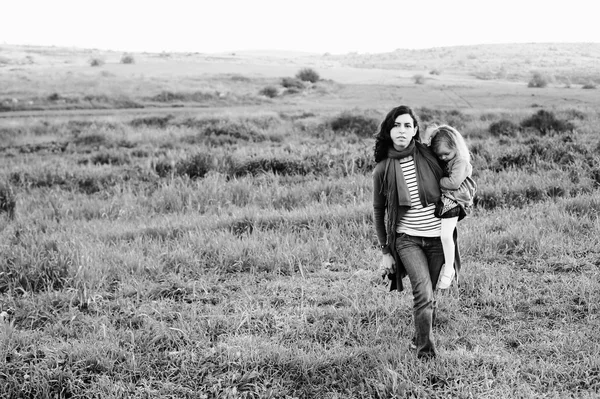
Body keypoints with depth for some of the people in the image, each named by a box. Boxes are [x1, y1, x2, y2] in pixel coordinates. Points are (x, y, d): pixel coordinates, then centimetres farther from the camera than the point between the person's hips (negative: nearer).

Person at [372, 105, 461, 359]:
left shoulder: (428, 156, -3)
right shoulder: (383, 170, -5)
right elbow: (378, 212, 5)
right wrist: (384, 251, 5)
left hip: (437, 237, 2)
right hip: (406, 239, -2)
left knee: (427, 295, 9)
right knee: (423, 293, -18)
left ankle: (420, 337, 34)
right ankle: (425, 351, -7)